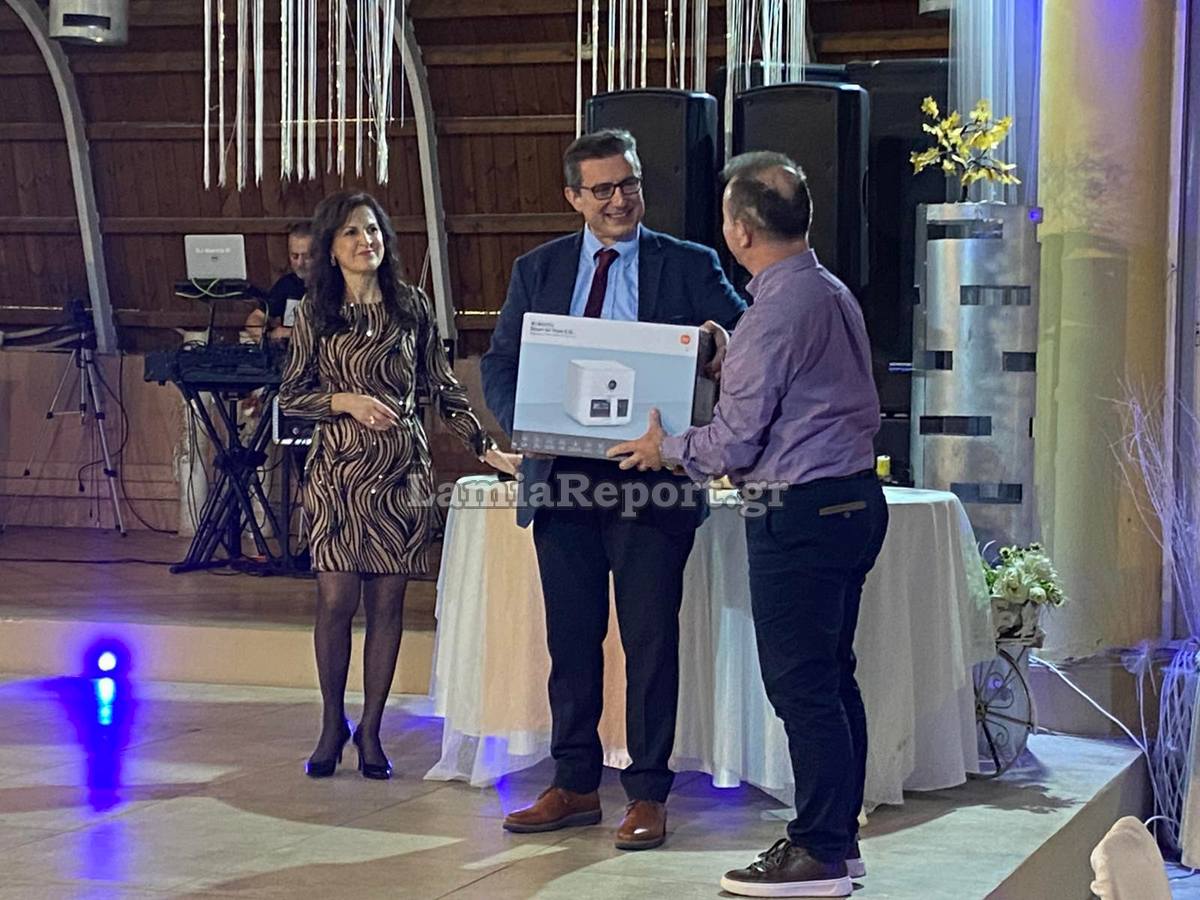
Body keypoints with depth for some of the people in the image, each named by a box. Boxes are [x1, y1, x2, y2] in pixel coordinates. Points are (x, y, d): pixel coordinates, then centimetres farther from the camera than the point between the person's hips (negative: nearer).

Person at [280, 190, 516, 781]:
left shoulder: (412, 307, 7)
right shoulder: (315, 312, 4)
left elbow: (443, 389, 9)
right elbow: (290, 396, 6)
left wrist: (487, 448, 2)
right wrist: (347, 402, -10)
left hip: (402, 471, 1)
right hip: (338, 471, -1)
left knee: (387, 603, 2)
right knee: (336, 600, -5)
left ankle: (371, 728, 12)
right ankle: (333, 724, 13)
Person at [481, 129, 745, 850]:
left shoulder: (689, 266, 3)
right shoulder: (538, 270, 11)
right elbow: (500, 364, 10)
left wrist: (724, 340, -27)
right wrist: (523, 425, -10)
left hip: (650, 480, -3)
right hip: (561, 479, 3)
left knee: (650, 640, 1)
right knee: (571, 637, 10)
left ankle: (648, 795, 10)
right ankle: (575, 785, 21)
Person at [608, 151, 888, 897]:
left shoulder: (777, 311, -17)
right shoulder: (835, 294, 12)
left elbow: (735, 442, -15)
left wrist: (666, 450, 1)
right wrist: (729, 365, 25)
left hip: (801, 512, -10)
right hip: (854, 498, 10)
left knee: (801, 684, -3)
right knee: (832, 677, 15)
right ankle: (837, 836, 22)